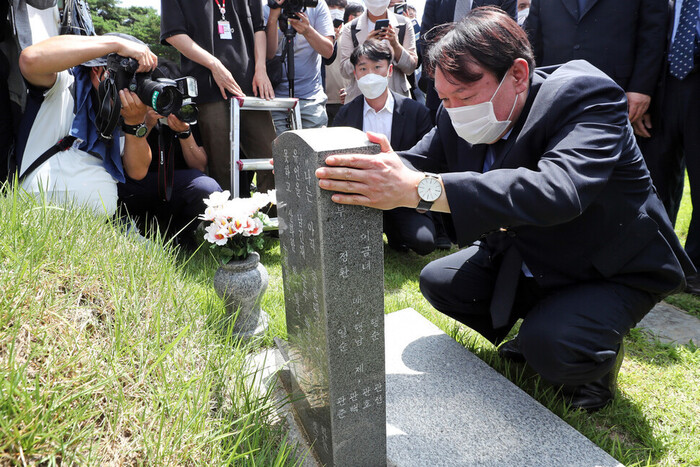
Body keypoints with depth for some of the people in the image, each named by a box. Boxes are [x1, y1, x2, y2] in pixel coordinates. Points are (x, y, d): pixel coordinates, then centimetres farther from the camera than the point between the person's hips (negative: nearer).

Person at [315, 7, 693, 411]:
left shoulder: (587, 96, -31)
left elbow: (556, 190, -49)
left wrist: (419, 189, -59)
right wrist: (385, 167, -35)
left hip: (613, 271, -6)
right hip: (528, 262, 7)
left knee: (550, 348, -30)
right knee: (439, 282, -2)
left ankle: (601, 347, 8)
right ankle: (537, 334, 17)